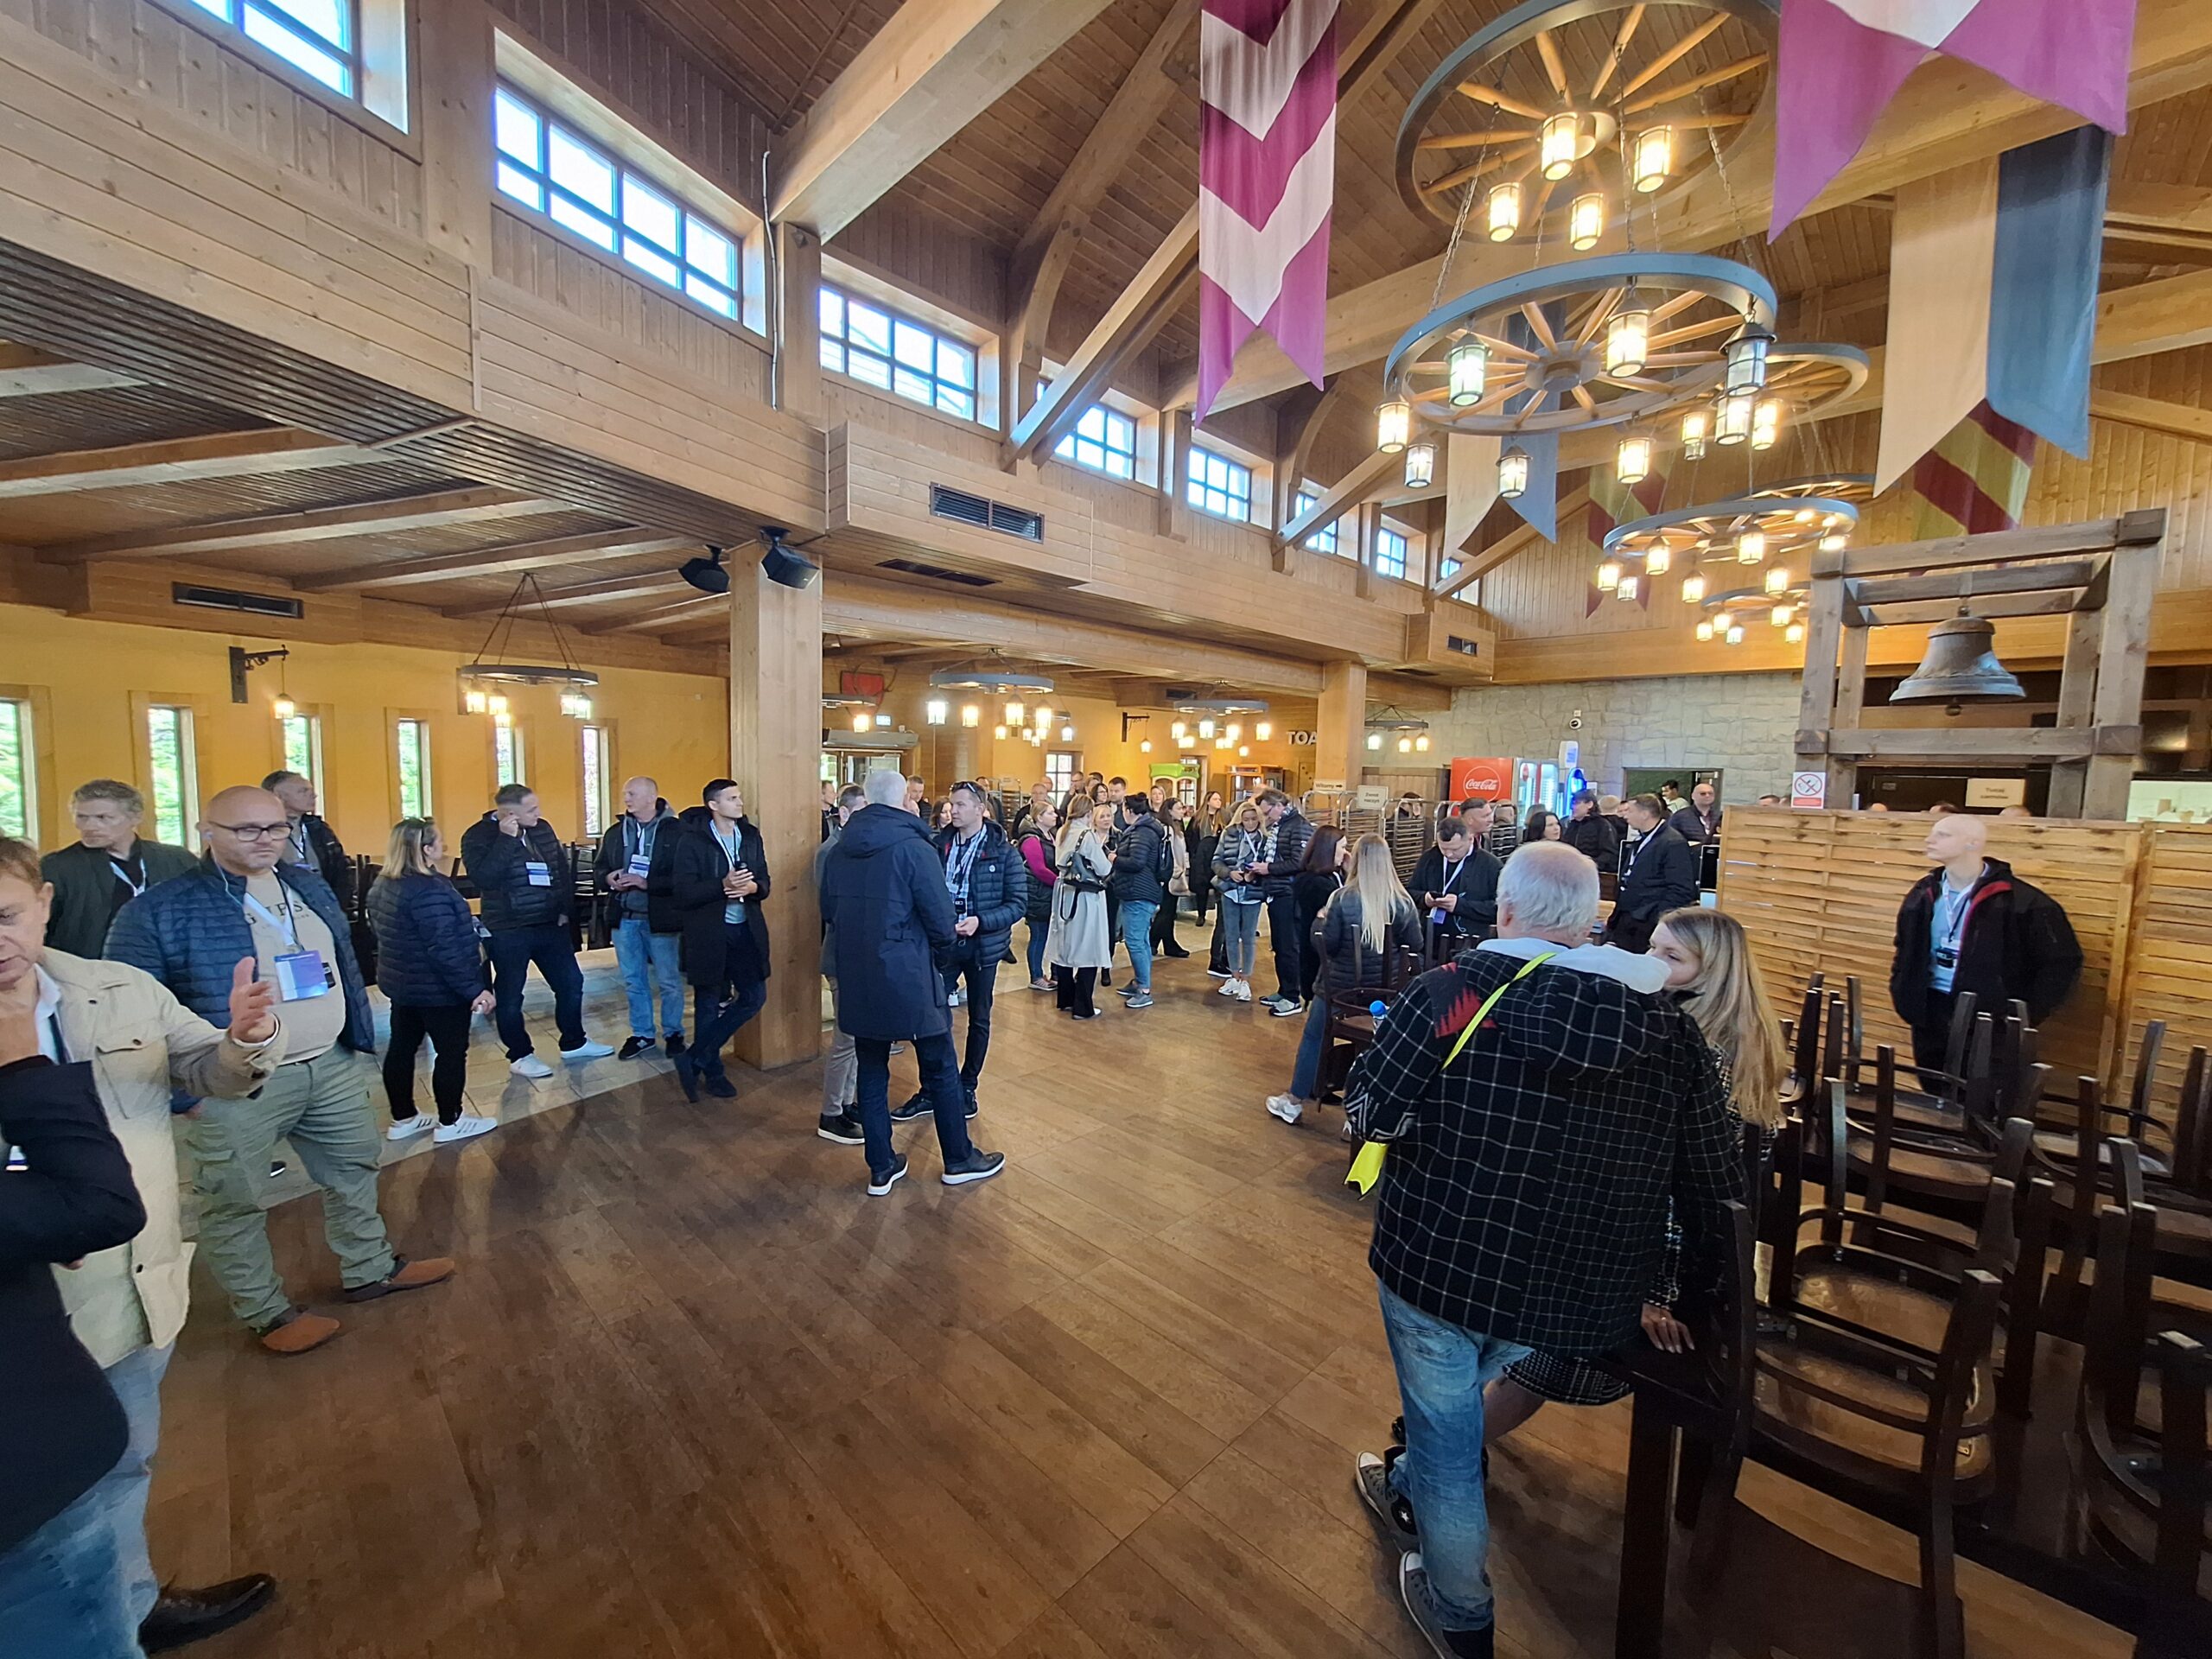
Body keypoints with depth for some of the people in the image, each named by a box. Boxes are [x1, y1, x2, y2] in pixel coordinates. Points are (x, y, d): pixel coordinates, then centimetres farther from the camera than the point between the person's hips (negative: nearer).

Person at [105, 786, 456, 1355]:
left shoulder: (311, 888, 6)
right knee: (236, 1202, 9)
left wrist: (361, 1040, 13)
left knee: (354, 1169, 19)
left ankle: (369, 1268, 38)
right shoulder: (158, 910, -11)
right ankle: (265, 1311, 29)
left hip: (333, 1068, 6)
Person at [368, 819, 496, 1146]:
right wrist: (474, 989, -25)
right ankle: (449, 1123, 14)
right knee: (452, 1051, 4)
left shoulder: (382, 886, 5)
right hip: (438, 988, -10)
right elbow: (445, 949, -29)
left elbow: (377, 930, 18)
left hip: (401, 983, 10)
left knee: (402, 1048, 17)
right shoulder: (429, 890, -27)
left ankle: (403, 1119, 30)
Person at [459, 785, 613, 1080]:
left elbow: (562, 868, 13)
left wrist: (565, 907, 7)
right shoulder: (478, 836, -12)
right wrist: (506, 839, -27)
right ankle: (520, 1055, 22)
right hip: (507, 930, -6)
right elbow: (483, 878, -26)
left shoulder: (543, 828, 5)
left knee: (571, 983, 12)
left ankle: (574, 1043, 27)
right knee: (510, 995, 7)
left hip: (549, 923, 6)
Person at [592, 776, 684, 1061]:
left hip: (660, 918, -6)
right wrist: (608, 879, -4)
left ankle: (673, 1033, 23)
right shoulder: (615, 831, 8)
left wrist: (646, 883, -23)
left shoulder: (675, 830, -12)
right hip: (625, 917, 6)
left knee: (669, 981, 7)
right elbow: (598, 867, 17)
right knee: (633, 981, 15)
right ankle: (642, 1034, 28)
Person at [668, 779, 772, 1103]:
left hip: (746, 929, 5)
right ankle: (712, 1072, 26)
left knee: (754, 997, 4)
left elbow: (764, 882, 10)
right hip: (708, 933, -5)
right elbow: (683, 892, -14)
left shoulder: (750, 836, 7)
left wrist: (752, 887, -12)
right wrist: (723, 885, -25)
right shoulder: (692, 840, -8)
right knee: (709, 1004, 8)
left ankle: (694, 1060, 19)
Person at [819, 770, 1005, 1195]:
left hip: (857, 980, 6)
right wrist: (942, 958, 3)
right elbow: (940, 916, -15)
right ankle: (959, 1160, 23)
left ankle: (881, 1168, 24)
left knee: (872, 1072, 15)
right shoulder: (913, 847, -14)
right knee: (941, 1069, 10)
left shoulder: (839, 852, 4)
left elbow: (828, 911, 11)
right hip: (908, 978, -5)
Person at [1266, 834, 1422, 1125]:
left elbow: (1329, 945, -14)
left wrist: (1324, 920, 3)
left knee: (1313, 1037, 17)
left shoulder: (1342, 898, -16)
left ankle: (1296, 1101, 28)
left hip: (1342, 986, -2)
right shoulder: (1404, 902, -9)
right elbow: (1415, 947, -1)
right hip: (1384, 989, 2)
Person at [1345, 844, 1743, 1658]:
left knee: (1446, 1436, 22)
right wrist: (1693, 1288, 16)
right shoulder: (1670, 1025, -9)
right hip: (1574, 1300, 5)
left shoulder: (1447, 994, -22)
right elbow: (1716, 1187, -1)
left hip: (1436, 1266, -4)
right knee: (1456, 1402, 32)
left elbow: (1369, 1112, -16)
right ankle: (1407, 1490, 58)